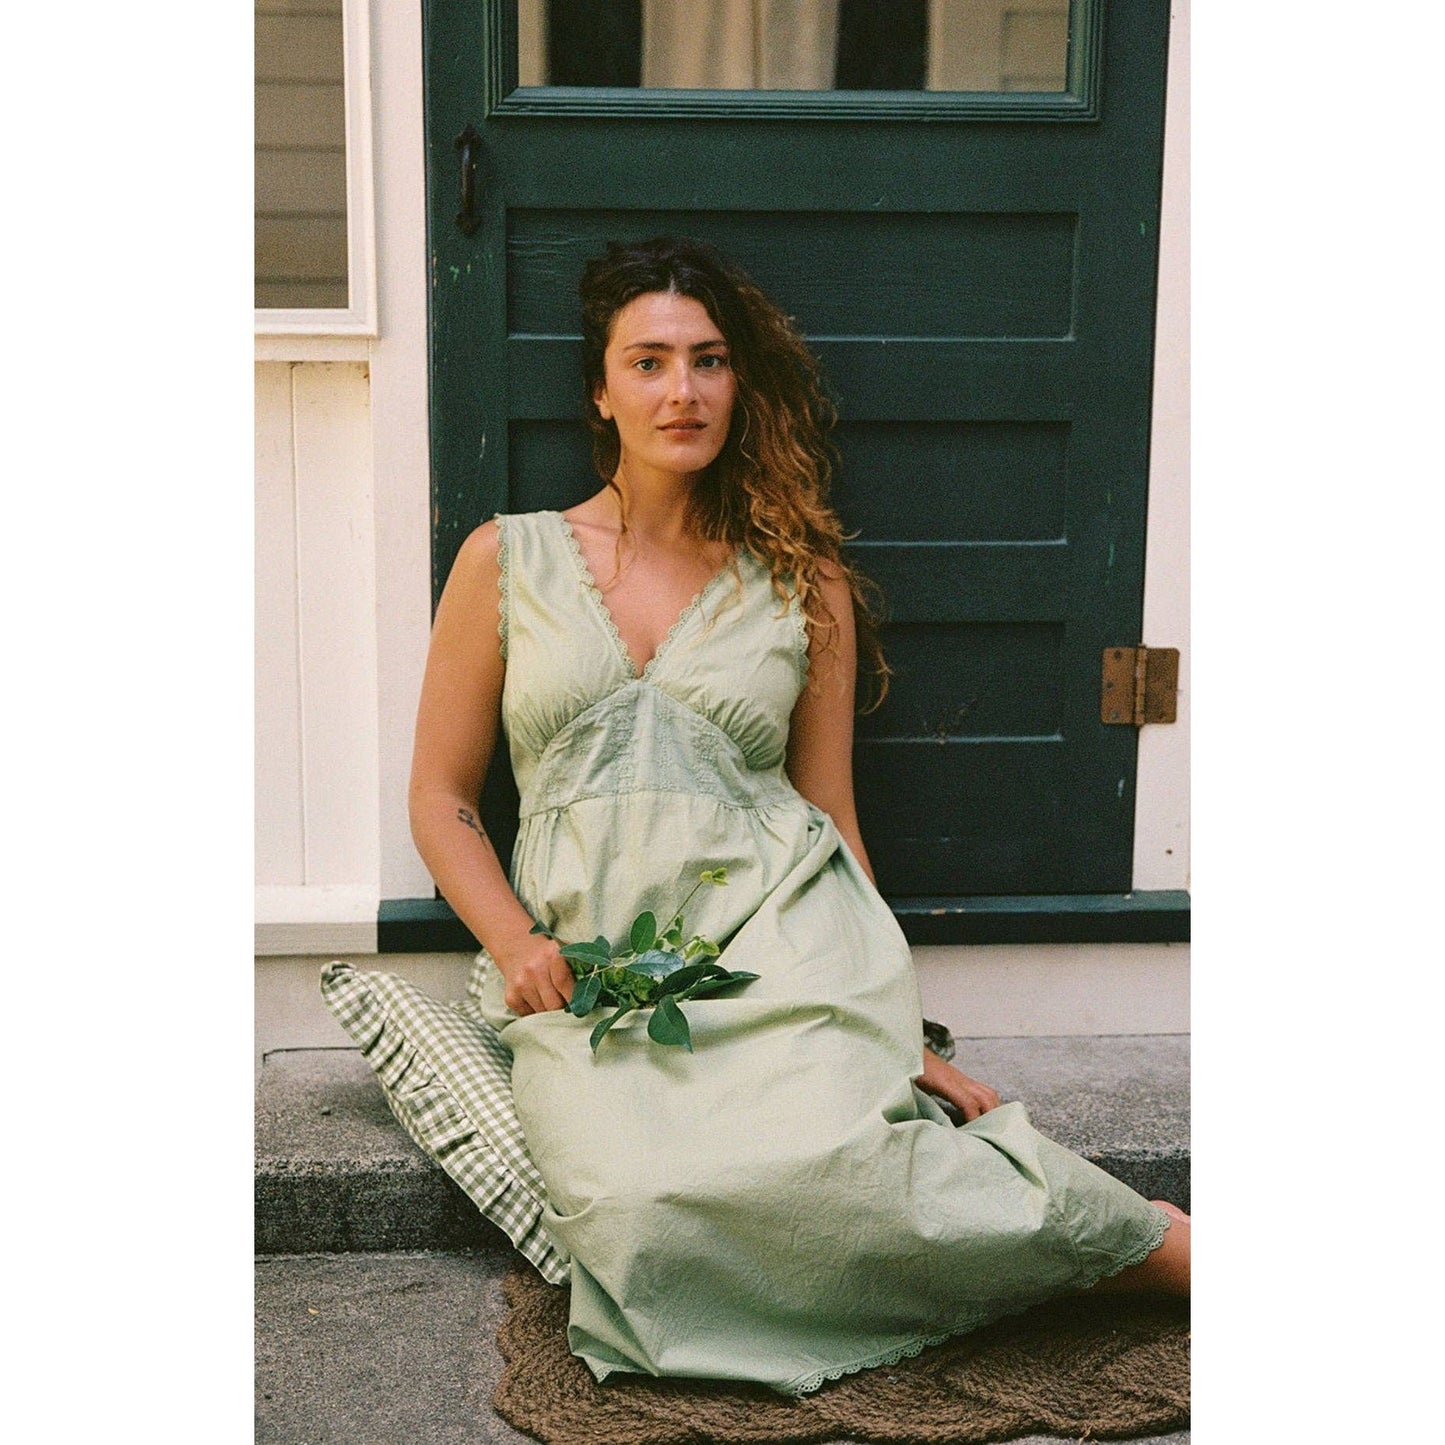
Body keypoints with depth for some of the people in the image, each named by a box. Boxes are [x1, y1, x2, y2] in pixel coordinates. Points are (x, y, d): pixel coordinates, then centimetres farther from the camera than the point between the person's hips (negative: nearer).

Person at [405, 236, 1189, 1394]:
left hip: (778, 923, -1)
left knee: (815, 1151, -34)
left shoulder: (803, 583, 12)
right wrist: (517, 949, -5)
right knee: (637, 1202, -32)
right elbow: (442, 800, 13)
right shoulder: (507, 561, 10)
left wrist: (896, 1032, 8)